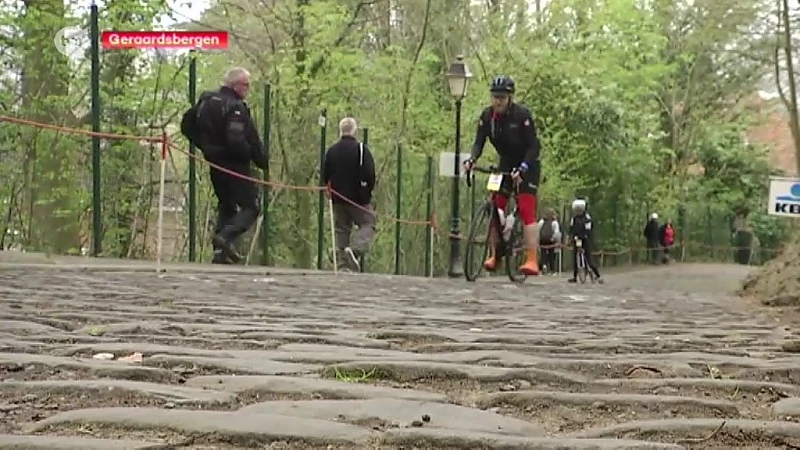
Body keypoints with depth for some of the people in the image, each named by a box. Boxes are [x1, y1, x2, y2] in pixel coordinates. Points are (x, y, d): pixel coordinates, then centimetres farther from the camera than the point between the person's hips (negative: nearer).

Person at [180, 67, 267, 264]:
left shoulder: (206, 100, 9)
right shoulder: (235, 107, -18)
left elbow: (187, 125, 16)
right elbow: (236, 141, -26)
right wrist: (262, 160, -16)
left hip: (215, 164, 8)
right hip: (235, 165, -8)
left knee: (226, 206, 19)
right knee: (251, 207, -2)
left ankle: (220, 251, 10)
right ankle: (227, 236, -24)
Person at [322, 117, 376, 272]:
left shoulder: (331, 150, 6)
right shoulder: (361, 149, -9)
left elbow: (325, 176, 10)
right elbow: (369, 174, -12)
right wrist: (367, 191, 3)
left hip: (338, 198, 5)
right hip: (359, 198, -5)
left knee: (341, 229, 11)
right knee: (368, 224, 2)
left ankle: (342, 264, 6)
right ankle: (355, 249, -23)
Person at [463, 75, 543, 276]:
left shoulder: (522, 114, -21)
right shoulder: (487, 115, -7)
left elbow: (534, 146, -23)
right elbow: (479, 141, -10)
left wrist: (522, 168, -38)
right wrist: (471, 159, -31)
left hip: (527, 166, -5)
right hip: (506, 165, 5)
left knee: (527, 211, -16)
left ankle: (532, 261, -20)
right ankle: (493, 256, 3)